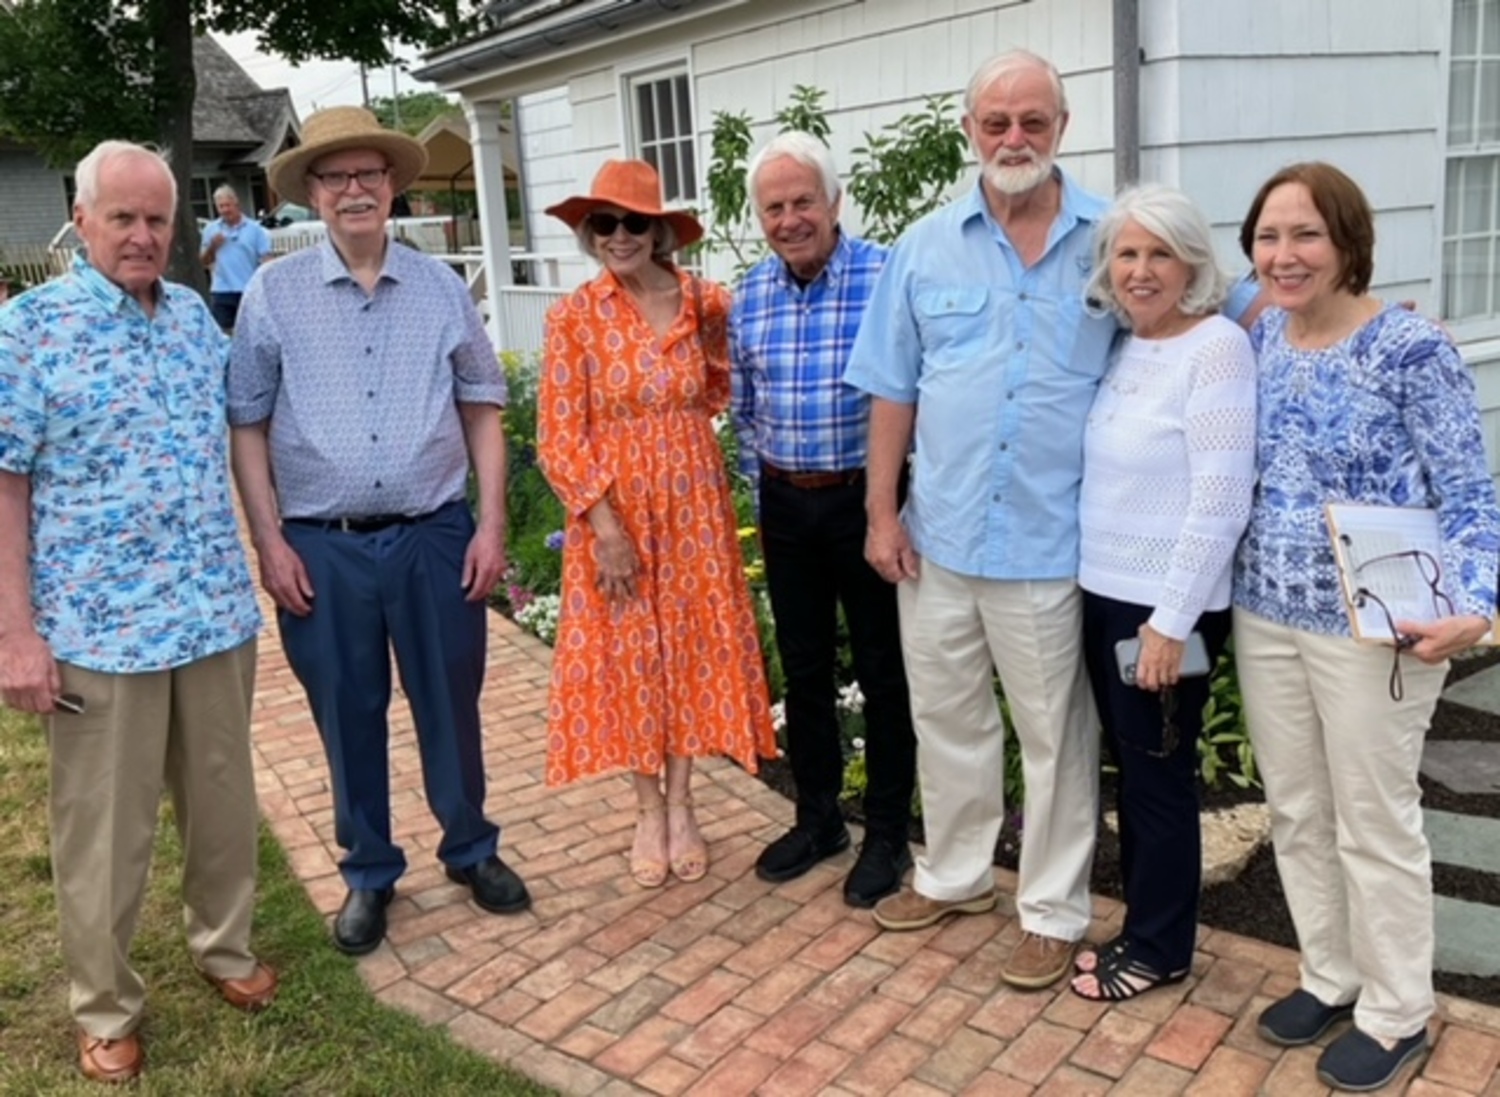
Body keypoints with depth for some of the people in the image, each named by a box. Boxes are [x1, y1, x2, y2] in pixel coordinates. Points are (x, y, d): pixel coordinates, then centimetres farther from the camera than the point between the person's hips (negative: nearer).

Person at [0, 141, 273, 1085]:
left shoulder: (196, 315, 8)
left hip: (218, 611, 5)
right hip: (98, 625, -4)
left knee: (224, 798, 17)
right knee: (106, 828, 9)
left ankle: (225, 946, 39)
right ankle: (106, 1008, 27)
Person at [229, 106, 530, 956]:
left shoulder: (441, 288, 4)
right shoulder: (273, 293, 0)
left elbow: (483, 411, 6)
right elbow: (247, 427, 2)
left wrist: (492, 523, -1)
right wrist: (270, 543, -4)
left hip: (435, 535, 1)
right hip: (323, 547, 0)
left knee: (451, 706, 11)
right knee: (349, 719, 11)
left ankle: (472, 848, 33)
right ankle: (369, 874, 30)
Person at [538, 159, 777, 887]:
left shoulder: (705, 303, 0)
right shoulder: (574, 316, -7)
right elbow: (559, 434, -9)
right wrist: (604, 523, -16)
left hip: (691, 505, 2)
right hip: (613, 509, -2)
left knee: (691, 646, 9)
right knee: (628, 655, 7)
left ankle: (682, 806, 26)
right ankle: (650, 812, 24)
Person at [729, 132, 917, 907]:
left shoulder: (885, 277, -12)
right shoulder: (749, 296, 5)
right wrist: (761, 482, 13)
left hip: (865, 498, -5)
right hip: (784, 504, 5)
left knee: (882, 671, 6)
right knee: (803, 668, 15)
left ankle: (887, 834, 23)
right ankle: (816, 820, 32)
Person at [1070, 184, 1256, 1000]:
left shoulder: (1217, 347, -15)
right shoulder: (1122, 346, 9)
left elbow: (1220, 502, -19)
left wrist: (1171, 621, -20)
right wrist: (1104, 588, 9)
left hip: (1167, 605, -7)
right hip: (1104, 592, 7)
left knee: (1159, 774, 6)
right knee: (1130, 768, 17)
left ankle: (1160, 947, 24)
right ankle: (1143, 925, 33)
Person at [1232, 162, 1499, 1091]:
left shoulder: (1412, 349, -14)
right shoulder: (1260, 342, 4)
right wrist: (1233, 589, 6)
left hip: (1373, 628, -6)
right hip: (1265, 618, 6)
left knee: (1375, 825, 8)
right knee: (1296, 812, 16)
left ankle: (1397, 1014, 28)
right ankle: (1330, 977, 37)